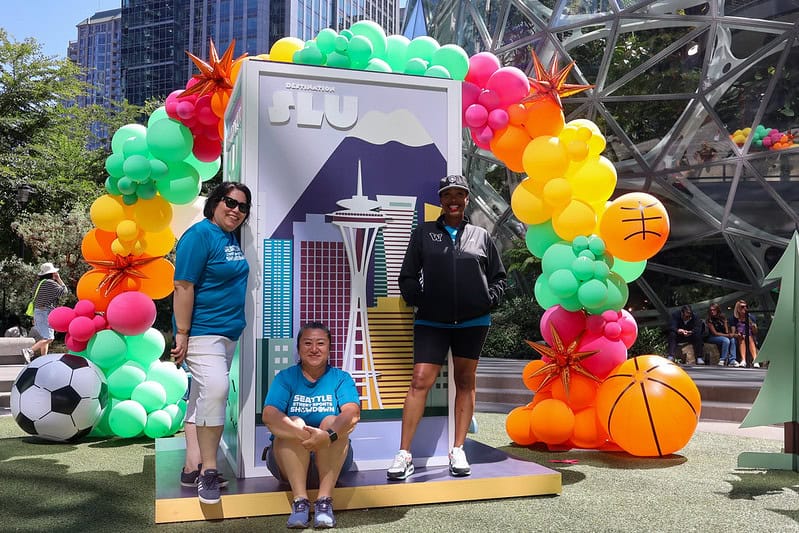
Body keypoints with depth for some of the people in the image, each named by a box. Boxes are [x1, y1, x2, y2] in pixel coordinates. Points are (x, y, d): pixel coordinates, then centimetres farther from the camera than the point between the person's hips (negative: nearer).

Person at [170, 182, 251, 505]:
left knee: (203, 398, 12)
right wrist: (182, 333, -21)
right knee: (215, 389, -21)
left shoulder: (231, 238, 12)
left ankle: (192, 467, 19)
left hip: (228, 332, 9)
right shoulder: (200, 235, -14)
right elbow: (183, 286, -18)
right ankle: (208, 470, -11)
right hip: (203, 331, -9)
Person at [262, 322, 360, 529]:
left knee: (331, 422, -26)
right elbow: (269, 415, -18)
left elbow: (353, 413, -19)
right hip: (287, 458, 0)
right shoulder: (285, 378, 1)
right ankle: (300, 500, -33)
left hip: (333, 459, 0)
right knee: (295, 423, -26)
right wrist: (302, 434, -37)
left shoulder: (341, 378, 1)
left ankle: (325, 499, -32)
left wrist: (329, 435, -40)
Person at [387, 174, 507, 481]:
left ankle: (458, 452, 16)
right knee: (420, 381, -9)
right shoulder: (423, 233, 10)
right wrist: (418, 300, -5)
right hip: (431, 321, -1)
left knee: (465, 382, 7)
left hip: (472, 322, 2)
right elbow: (407, 276, 9)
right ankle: (404, 455, -4)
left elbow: (498, 277, 16)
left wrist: (489, 300, 0)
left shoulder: (481, 236, 13)